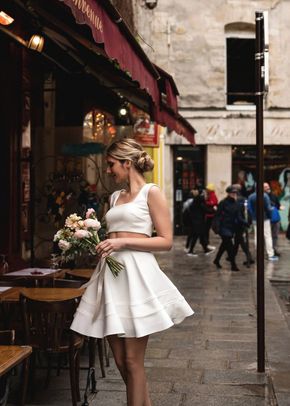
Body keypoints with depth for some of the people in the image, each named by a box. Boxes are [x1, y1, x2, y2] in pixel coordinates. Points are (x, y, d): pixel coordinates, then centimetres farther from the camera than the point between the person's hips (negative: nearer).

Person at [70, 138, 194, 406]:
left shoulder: (151, 192, 0)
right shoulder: (115, 197, 19)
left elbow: (166, 241, -7)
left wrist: (123, 242, -14)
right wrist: (97, 245, 7)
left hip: (136, 273, -7)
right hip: (110, 275, 7)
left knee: (132, 361, -3)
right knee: (120, 361, 8)